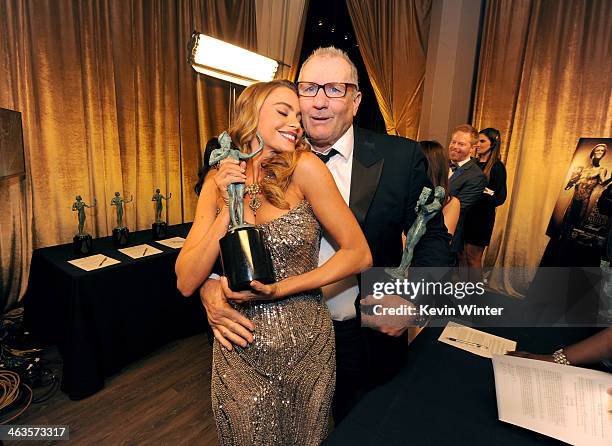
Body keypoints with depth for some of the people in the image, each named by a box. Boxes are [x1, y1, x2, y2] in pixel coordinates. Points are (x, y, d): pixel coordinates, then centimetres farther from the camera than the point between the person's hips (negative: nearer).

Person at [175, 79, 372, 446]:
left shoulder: (304, 168, -14)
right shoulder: (219, 182, -5)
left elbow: (359, 254, -13)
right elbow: (187, 283, -10)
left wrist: (279, 290, -19)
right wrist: (230, 207, -19)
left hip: (305, 346, -1)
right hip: (239, 353, 2)